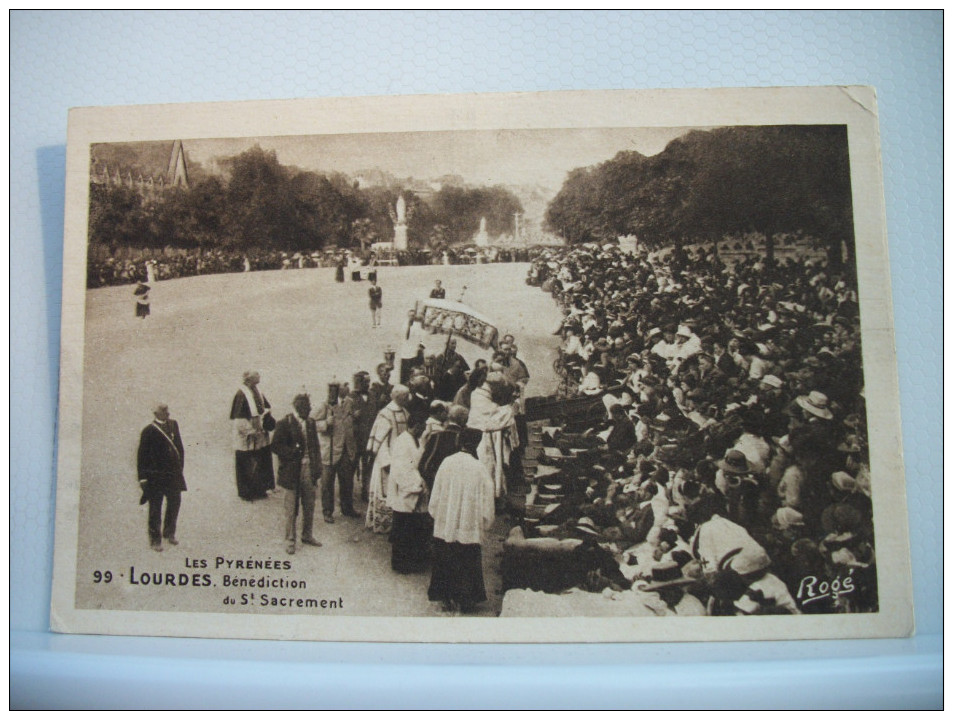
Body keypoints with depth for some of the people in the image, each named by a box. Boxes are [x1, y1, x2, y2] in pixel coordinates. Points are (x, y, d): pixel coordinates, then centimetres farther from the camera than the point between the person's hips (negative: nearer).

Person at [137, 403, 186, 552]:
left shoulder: (173, 425, 4)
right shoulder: (149, 431, -11)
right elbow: (142, 456, -9)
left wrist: (180, 466, 9)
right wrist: (142, 477, -11)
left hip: (174, 473, 5)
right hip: (155, 476, -5)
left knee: (175, 503, 14)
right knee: (155, 509, 5)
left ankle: (169, 533, 34)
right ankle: (155, 539, 18)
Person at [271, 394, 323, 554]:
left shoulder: (310, 422, 7)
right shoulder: (284, 424, -10)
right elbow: (276, 446, -12)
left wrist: (317, 467, 5)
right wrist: (294, 452, -21)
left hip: (308, 469, 5)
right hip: (292, 471, -5)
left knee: (309, 505, 13)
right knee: (291, 508, 4)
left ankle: (307, 536, 29)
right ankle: (290, 540, 19)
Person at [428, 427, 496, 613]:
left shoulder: (447, 463, -7)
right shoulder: (479, 468, -14)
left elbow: (435, 495, 1)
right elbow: (486, 502, -8)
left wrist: (437, 516, 14)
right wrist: (485, 524, 6)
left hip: (445, 526, 3)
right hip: (470, 528, -2)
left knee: (445, 562, 15)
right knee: (467, 564, 12)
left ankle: (446, 597, 24)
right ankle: (465, 600, 20)